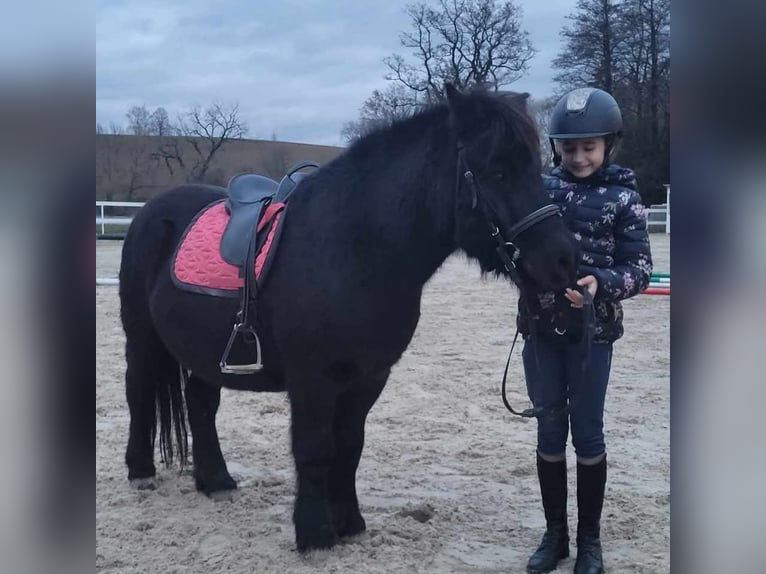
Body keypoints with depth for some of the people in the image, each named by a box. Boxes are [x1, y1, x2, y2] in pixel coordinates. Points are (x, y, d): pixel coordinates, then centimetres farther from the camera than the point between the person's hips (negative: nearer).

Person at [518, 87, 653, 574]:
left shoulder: (623, 197, -5)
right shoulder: (541, 188, 3)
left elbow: (640, 270, -8)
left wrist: (600, 283, -26)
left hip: (591, 331, -3)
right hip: (541, 329, 3)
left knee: (587, 434, 7)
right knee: (549, 433, 12)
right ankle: (555, 533, 26)